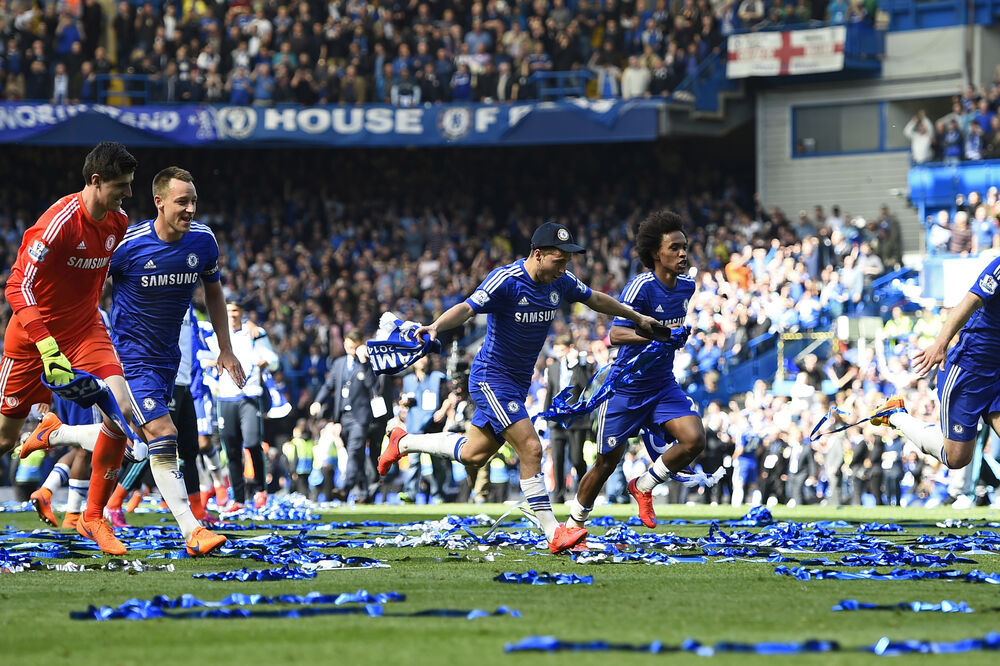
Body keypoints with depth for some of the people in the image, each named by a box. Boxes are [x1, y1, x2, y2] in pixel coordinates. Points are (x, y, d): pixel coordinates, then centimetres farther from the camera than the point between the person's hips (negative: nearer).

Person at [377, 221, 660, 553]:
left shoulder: (561, 282, 0)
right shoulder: (505, 280, -21)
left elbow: (596, 300, 17)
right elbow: (467, 308, -31)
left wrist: (637, 317, 28)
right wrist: (436, 326, -51)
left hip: (518, 382, 8)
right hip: (492, 378, -8)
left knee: (474, 455, 14)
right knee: (530, 449, -17)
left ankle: (404, 442, 36)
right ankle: (554, 533, -13)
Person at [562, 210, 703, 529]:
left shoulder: (687, 286, 1)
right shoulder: (641, 286, -21)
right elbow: (616, 334, -31)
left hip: (663, 385, 5)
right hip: (626, 387, -5)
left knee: (694, 440, -17)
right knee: (607, 463, 5)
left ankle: (643, 486, 6)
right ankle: (574, 525, 26)